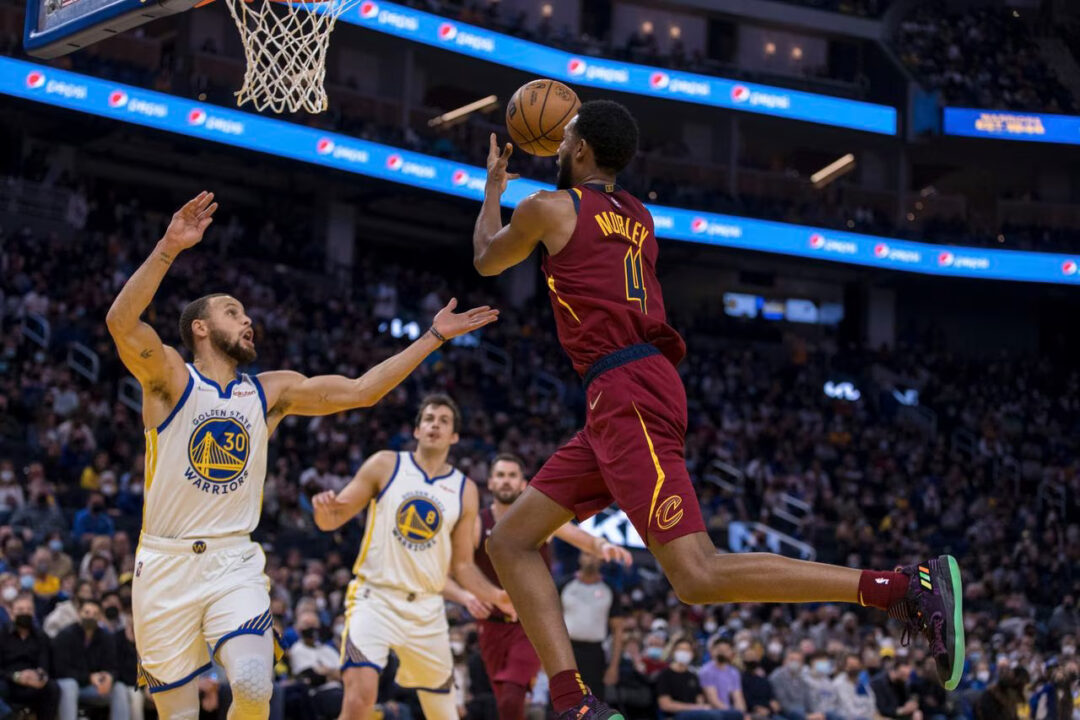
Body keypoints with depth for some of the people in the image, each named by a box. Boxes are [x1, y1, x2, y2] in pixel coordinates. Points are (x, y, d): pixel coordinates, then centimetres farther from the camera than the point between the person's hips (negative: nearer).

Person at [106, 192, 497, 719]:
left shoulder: (272, 391, 11)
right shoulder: (170, 377, -3)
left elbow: (360, 390, 10)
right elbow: (122, 322, -22)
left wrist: (433, 337, 7)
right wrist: (169, 248, -31)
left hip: (235, 564, 3)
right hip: (166, 563, -3)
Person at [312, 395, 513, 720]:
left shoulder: (465, 490, 7)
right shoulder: (385, 465, 0)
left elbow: (462, 564, 11)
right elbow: (332, 521, 2)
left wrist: (495, 596, -6)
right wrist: (324, 508, -22)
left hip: (426, 609, 3)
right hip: (374, 597, -3)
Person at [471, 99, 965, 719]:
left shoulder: (549, 208, -1)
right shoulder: (639, 218, 20)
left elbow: (487, 259, 19)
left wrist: (494, 187, 37)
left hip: (626, 395, -9)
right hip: (622, 405, 9)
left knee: (698, 578, -18)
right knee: (511, 540, 12)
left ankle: (910, 587, -25)